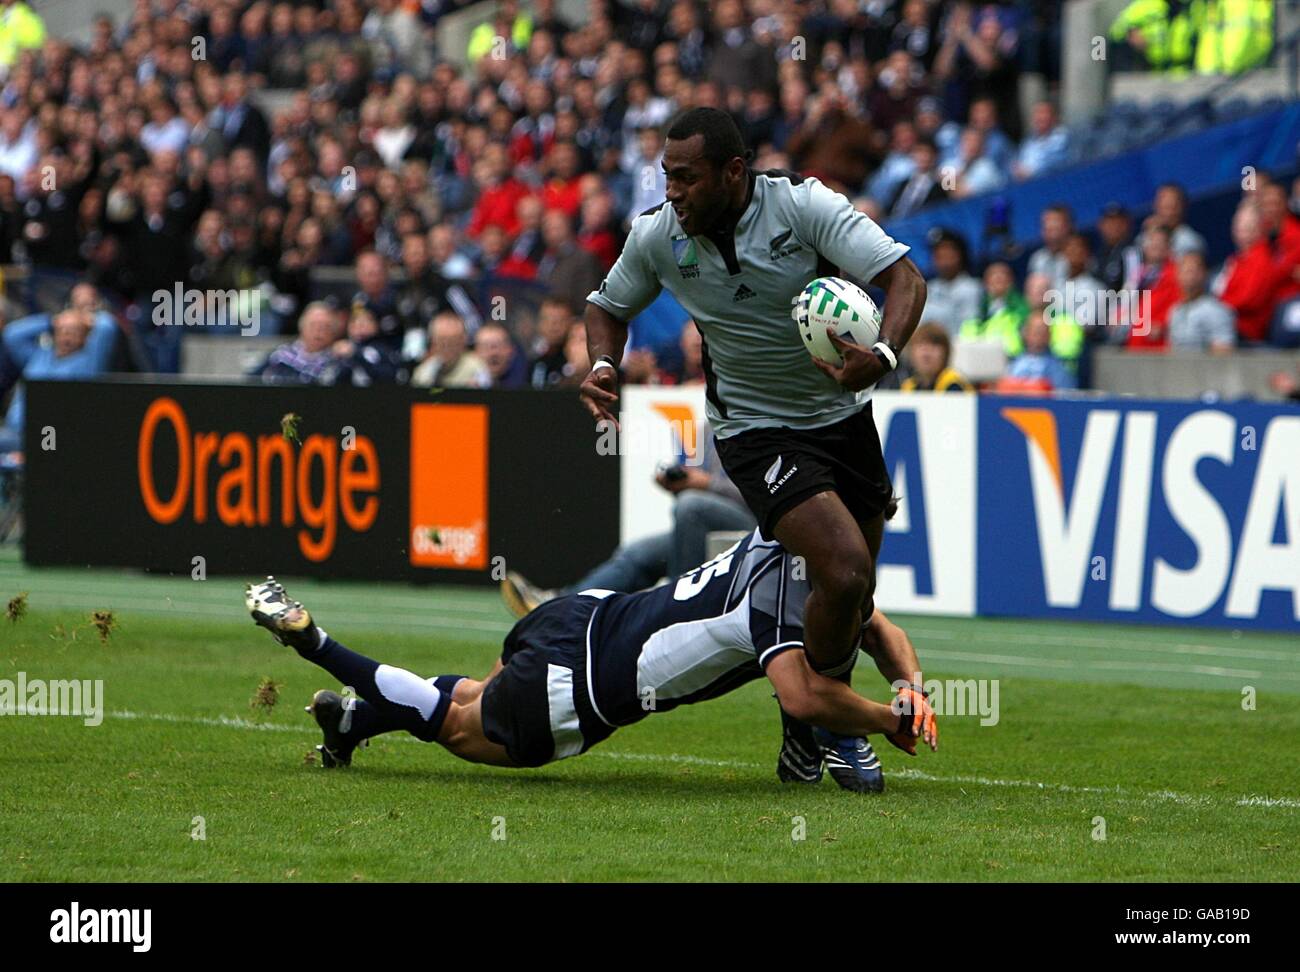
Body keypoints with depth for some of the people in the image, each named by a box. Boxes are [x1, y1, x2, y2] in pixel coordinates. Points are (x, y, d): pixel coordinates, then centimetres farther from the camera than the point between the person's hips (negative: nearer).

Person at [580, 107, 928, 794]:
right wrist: (602, 366, -12)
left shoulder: (803, 206, -18)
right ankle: (807, 726, 0)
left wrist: (883, 355, -42)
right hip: (757, 433, -2)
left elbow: (904, 277, -23)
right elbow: (609, 305, 9)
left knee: (855, 599, 12)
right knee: (844, 574, -22)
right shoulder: (657, 236, -11)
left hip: (845, 414, 2)